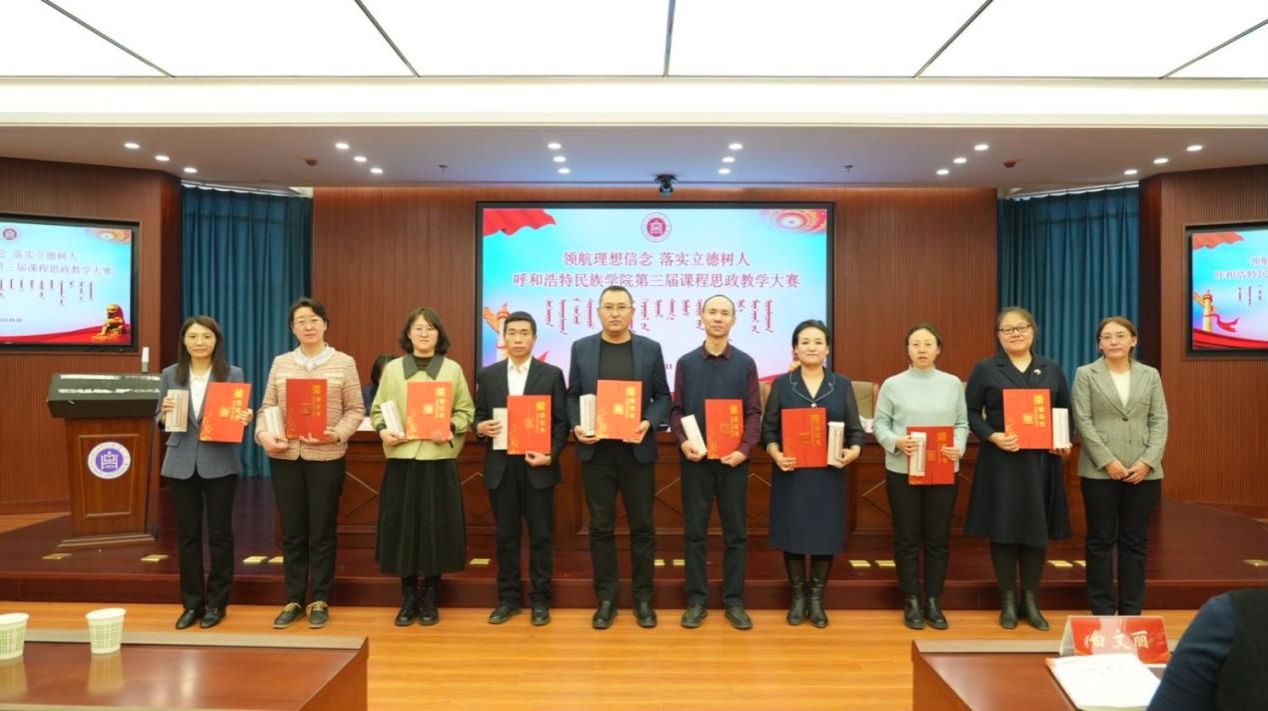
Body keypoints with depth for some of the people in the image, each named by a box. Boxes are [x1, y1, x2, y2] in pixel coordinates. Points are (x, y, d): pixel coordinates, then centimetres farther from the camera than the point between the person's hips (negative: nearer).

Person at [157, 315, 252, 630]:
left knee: (219, 534, 6)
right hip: (181, 464, 2)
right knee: (187, 535, 9)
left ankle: (217, 603, 18)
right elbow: (161, 421, 9)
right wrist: (166, 413, -13)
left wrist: (244, 419, -20)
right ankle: (192, 603, 21)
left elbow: (240, 416, 3)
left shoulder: (233, 374, -1)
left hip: (220, 464, -2)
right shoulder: (170, 375, 5)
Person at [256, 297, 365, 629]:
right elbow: (267, 407, 9)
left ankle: (320, 601, 17)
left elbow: (355, 409, 0)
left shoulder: (344, 363, 2)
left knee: (322, 532, 5)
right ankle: (294, 601, 22)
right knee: (292, 532, 10)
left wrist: (337, 434, -17)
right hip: (285, 456, 3)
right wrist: (263, 434, -9)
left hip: (326, 457, -2)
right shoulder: (281, 363, 10)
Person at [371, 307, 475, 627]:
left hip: (439, 459, -1)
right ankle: (408, 597, 17)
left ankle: (430, 598, 16)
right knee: (403, 525, 4)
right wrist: (382, 430, -10)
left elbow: (466, 411, 3)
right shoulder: (392, 369, 8)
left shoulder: (453, 369, 5)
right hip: (402, 458, 1)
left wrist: (450, 429, -15)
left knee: (435, 526, 2)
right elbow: (377, 410, 9)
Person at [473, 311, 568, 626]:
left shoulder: (551, 374, 2)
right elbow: (478, 416, 10)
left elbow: (561, 422, 0)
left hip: (538, 466, -2)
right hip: (501, 467, 2)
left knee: (541, 535, 4)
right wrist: (481, 427, -13)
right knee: (506, 535, 9)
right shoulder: (487, 375, 8)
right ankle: (508, 598, 20)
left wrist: (550, 455, -13)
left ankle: (540, 600, 16)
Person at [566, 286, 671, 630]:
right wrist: (576, 427, -10)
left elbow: (663, 397, 4)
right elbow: (572, 396, 7)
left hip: (637, 450, 0)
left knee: (642, 525, 6)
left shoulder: (650, 349, 2)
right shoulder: (581, 348, 5)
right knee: (601, 527, 7)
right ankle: (606, 598, 18)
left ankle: (643, 597, 19)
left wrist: (648, 423, -14)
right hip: (596, 450, 1)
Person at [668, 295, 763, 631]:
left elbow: (754, 413, 0)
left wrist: (745, 449, -14)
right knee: (694, 532, 6)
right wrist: (683, 441, -13)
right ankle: (696, 600, 16)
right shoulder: (686, 363, 5)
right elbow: (676, 410, 4)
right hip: (695, 459, 0)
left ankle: (734, 601, 17)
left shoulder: (745, 363, 3)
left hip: (733, 459, 0)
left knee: (736, 533, 6)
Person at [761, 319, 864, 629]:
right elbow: (768, 428, 1)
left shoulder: (843, 385, 6)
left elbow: (856, 430, 5)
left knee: (825, 533, 4)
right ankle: (798, 596, 20)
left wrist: (853, 452, -15)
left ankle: (817, 598, 20)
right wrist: (776, 454, -16)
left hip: (828, 474, 1)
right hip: (791, 472, -1)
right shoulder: (782, 384, 3)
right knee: (792, 532, 3)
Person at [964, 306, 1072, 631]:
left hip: (1042, 462, 3)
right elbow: (971, 413, -1)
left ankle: (1031, 601, 19)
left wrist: (1065, 441, -3)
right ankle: (1008, 602, 14)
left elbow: (1065, 411, 15)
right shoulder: (985, 369, 2)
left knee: (1038, 530, 6)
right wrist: (993, 436, -17)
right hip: (1000, 462, -3)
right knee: (1003, 530, 1)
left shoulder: (1052, 370, 12)